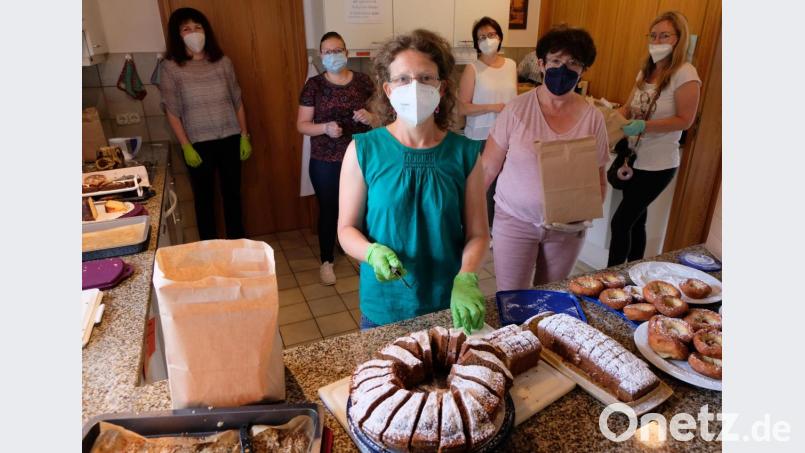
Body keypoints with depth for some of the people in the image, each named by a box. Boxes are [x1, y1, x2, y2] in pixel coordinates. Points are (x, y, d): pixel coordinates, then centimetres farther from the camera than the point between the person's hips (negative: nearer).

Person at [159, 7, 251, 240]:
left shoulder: (223, 62, 1)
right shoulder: (171, 67, -6)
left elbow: (237, 101, 5)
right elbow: (172, 111, -6)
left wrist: (244, 136, 2)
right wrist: (186, 146, -11)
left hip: (230, 139, 2)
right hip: (199, 143, -2)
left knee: (232, 193, 12)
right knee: (204, 197, 10)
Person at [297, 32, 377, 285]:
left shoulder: (363, 81, 2)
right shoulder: (314, 85, -2)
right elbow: (302, 125, -3)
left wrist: (370, 117, -16)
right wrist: (325, 127, -23)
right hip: (325, 162, -1)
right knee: (328, 211, 9)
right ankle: (327, 262, 26)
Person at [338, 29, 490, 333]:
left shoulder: (464, 153, -8)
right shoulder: (363, 150, -10)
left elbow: (477, 234, -5)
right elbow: (347, 228, -4)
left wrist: (466, 279, -22)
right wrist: (373, 253, -24)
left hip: (449, 305, 1)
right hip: (384, 307, -1)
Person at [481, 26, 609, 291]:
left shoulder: (592, 118, -4)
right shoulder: (517, 108, -11)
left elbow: (599, 179, 4)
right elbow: (488, 169, -6)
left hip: (567, 227, 3)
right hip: (515, 221, -2)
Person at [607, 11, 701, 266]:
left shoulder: (685, 74, -13)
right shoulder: (645, 72, 8)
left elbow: (685, 120, -16)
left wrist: (643, 126, -27)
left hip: (658, 165, -7)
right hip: (635, 159, 7)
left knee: (620, 222, -8)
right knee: (636, 221, 16)